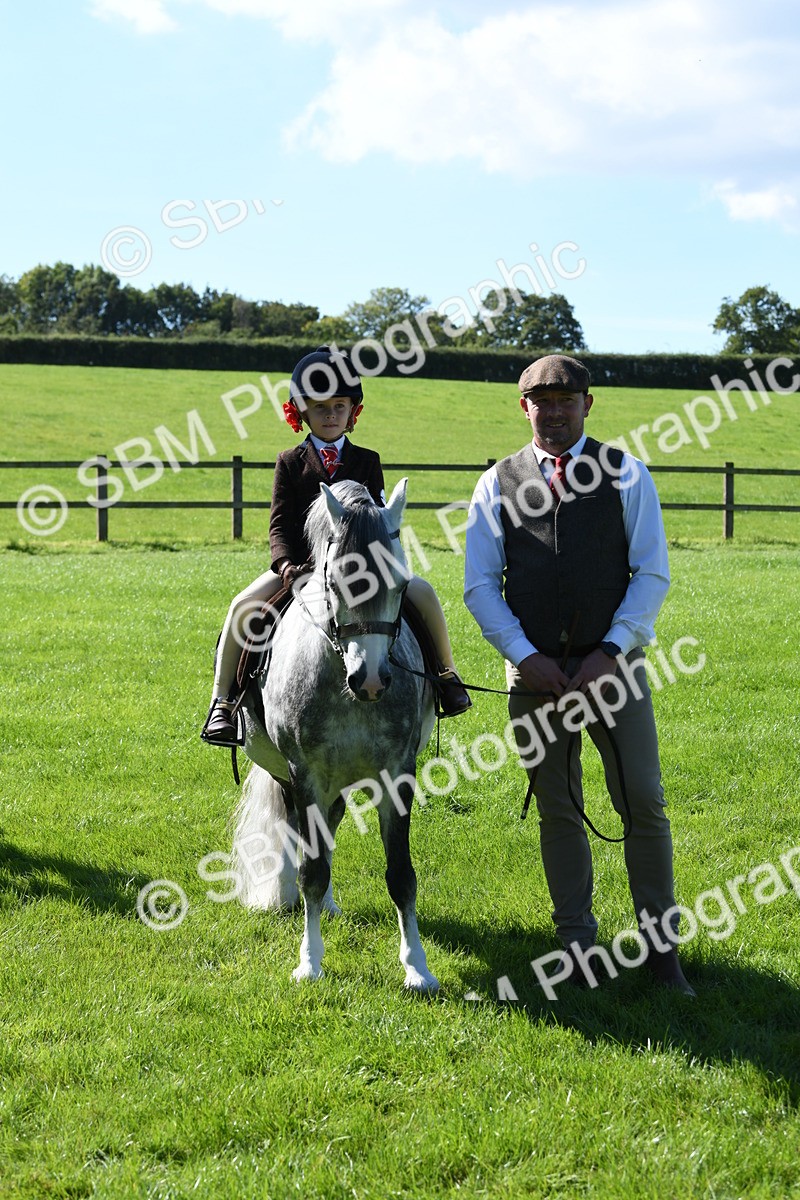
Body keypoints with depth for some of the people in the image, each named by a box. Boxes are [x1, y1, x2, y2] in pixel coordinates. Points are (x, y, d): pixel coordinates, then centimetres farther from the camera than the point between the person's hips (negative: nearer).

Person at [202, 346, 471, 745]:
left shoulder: (367, 462, 10)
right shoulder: (290, 463, 7)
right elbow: (279, 525, -1)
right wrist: (287, 565, -20)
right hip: (299, 565, -1)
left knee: (422, 592, -20)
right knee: (244, 605, -25)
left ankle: (446, 675, 2)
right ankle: (222, 702, -15)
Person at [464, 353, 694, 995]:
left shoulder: (626, 474, 3)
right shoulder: (498, 484, 6)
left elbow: (653, 573, -3)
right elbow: (479, 585, 3)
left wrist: (611, 652, -14)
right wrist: (525, 656, -10)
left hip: (613, 664, -1)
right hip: (534, 670, 1)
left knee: (644, 803, -3)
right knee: (558, 811, 7)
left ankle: (661, 943, 9)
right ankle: (577, 943, 18)